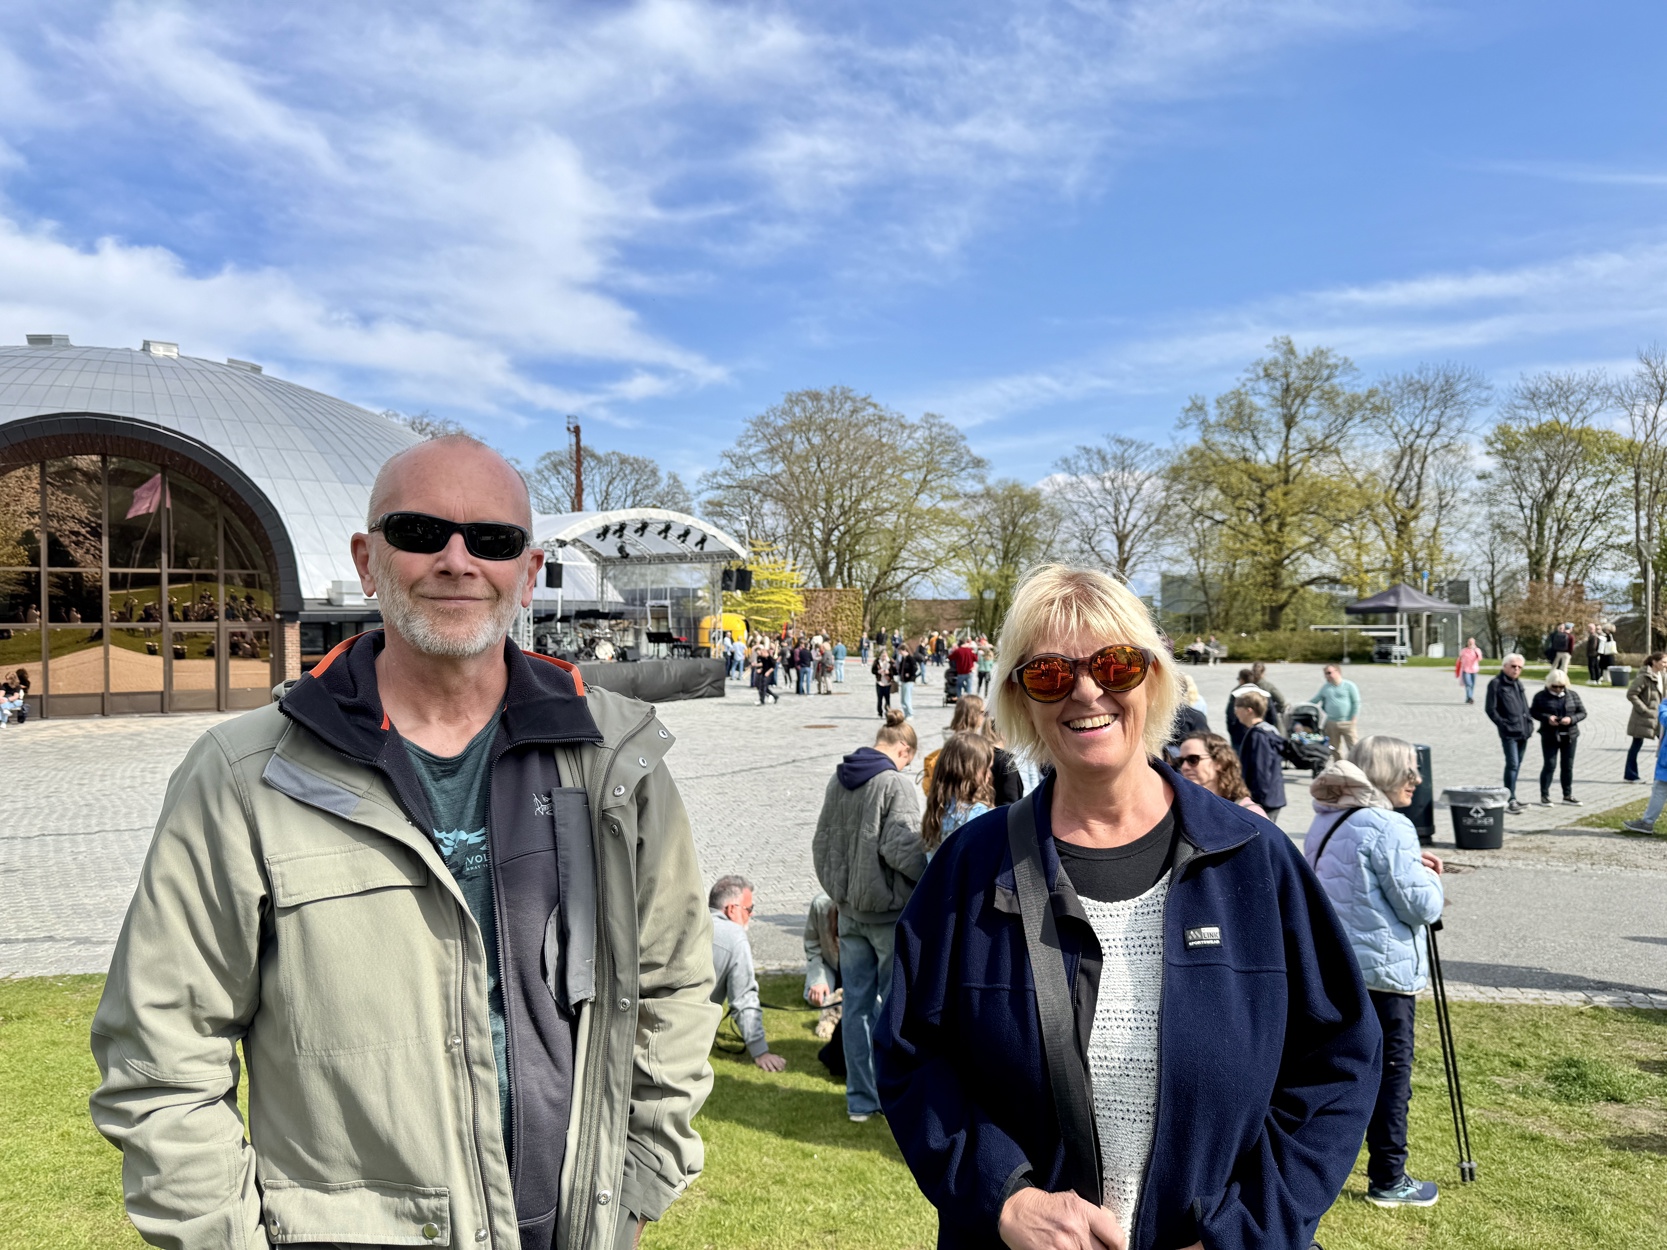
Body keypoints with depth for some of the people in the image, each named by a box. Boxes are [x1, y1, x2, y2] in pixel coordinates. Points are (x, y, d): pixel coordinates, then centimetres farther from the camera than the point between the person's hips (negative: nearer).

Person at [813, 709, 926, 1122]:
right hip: (890, 910, -6)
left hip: (849, 910, 6)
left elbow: (821, 843, 12)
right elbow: (899, 848, -23)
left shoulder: (838, 780, 7)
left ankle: (860, 1099, 20)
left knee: (857, 1003, 12)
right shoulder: (895, 784, -16)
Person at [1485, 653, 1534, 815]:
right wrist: (1503, 725, -13)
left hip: (1523, 731, 8)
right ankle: (1510, 800, -12)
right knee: (1512, 764, -13)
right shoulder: (1496, 684, -6)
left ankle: (1511, 797, 22)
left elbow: (1525, 706, 24)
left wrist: (1529, 723, 11)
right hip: (1509, 733, -8)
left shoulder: (1518, 683, 17)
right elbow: (1490, 709, -10)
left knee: (1517, 765, 13)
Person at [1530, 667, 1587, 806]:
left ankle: (1568, 795, 19)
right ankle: (1544, 796, 3)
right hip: (1550, 736, -3)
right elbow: (1533, 712, 1)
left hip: (1569, 736, 3)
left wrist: (1571, 719, -14)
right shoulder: (1541, 696, -2)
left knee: (1568, 766, 9)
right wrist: (1547, 718, -17)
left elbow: (1582, 712, 6)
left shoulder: (1573, 695, 5)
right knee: (1549, 765, -4)